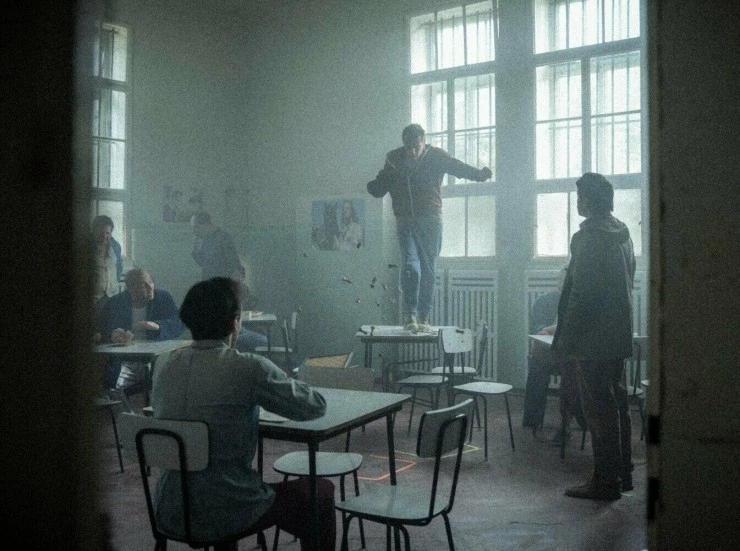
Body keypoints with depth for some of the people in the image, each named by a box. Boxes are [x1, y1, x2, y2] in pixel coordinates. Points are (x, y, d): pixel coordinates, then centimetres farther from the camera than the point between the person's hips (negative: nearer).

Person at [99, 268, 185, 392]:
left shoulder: (163, 297, 4)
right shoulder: (115, 303, 5)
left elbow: (179, 323, -6)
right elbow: (101, 332, 0)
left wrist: (158, 326, -25)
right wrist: (112, 336, -24)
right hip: (124, 362, 0)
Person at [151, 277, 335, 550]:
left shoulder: (163, 364, -2)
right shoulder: (249, 368, -18)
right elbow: (316, 406, -9)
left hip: (170, 514, 6)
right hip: (227, 515, -6)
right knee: (322, 491, 16)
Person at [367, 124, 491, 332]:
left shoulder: (436, 156, -2)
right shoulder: (394, 160, 4)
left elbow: (459, 167, -15)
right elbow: (378, 189, 5)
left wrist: (479, 174, -34)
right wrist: (374, 185, -19)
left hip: (430, 220, 0)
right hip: (405, 221, 1)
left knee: (428, 269, 2)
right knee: (410, 266, -15)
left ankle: (424, 318, 9)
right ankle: (410, 316, -12)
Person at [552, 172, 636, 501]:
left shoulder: (587, 238, -16)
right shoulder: (622, 235, 12)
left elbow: (580, 296, -20)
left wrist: (564, 339, -14)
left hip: (593, 339, -9)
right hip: (619, 336, 9)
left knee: (598, 409, -3)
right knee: (617, 403, 15)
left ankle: (605, 482, 4)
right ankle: (622, 473, 25)